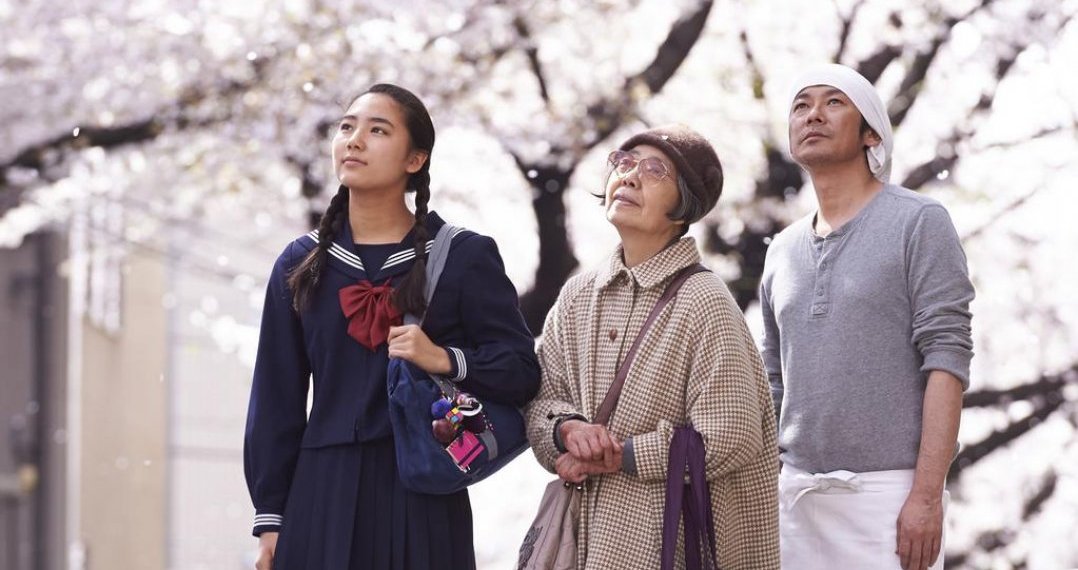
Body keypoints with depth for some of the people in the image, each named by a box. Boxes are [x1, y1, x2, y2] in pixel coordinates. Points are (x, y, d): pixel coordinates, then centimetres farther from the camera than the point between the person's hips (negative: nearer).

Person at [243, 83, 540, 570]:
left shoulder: (464, 257, 2)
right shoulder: (301, 265, 10)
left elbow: (521, 370, -2)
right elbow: (276, 402, 9)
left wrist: (446, 360, -19)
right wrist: (269, 517, 4)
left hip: (423, 497, -2)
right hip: (323, 495, 2)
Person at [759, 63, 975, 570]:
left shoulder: (919, 223, 0)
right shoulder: (782, 252, 17)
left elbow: (946, 360, -8)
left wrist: (926, 495, -16)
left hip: (886, 491, -5)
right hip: (795, 493, 5)